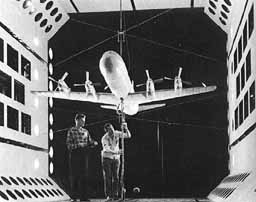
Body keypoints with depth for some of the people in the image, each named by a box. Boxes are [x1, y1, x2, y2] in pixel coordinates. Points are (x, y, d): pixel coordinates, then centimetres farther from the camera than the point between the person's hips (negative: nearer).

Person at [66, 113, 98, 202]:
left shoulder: (85, 131, 12)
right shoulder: (71, 131, -1)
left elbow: (89, 142, 15)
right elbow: (68, 145, -6)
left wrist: (94, 143, -6)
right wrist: (78, 145, -19)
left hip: (83, 155, 4)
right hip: (74, 155, -4)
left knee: (84, 175, 2)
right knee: (74, 175, 1)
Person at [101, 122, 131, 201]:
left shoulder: (116, 133, -7)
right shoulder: (104, 138, -19)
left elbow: (128, 136, -6)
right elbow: (107, 149, -31)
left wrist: (125, 128, -25)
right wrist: (116, 152, -47)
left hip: (116, 158, 3)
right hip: (107, 158, -3)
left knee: (116, 177, -1)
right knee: (108, 177, -4)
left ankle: (115, 195, 2)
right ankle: (108, 195, -1)